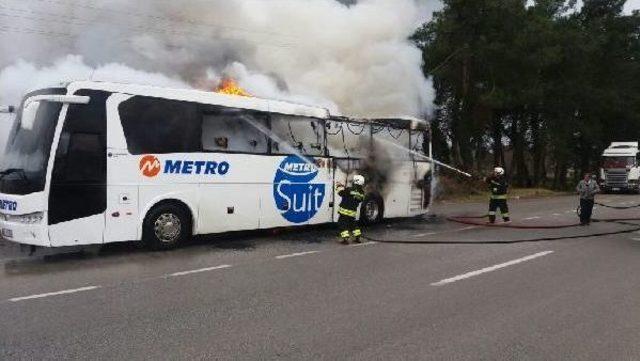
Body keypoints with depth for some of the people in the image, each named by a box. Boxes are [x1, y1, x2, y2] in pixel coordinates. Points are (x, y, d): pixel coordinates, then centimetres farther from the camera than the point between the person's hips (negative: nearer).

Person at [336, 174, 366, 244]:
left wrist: (340, 186, 8)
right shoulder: (361, 193, -2)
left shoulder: (350, 189, -18)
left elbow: (341, 192, -11)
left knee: (343, 224, 0)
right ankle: (357, 238, 22)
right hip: (353, 212, 6)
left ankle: (345, 238, -8)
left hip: (345, 210, -5)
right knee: (353, 223, 21)